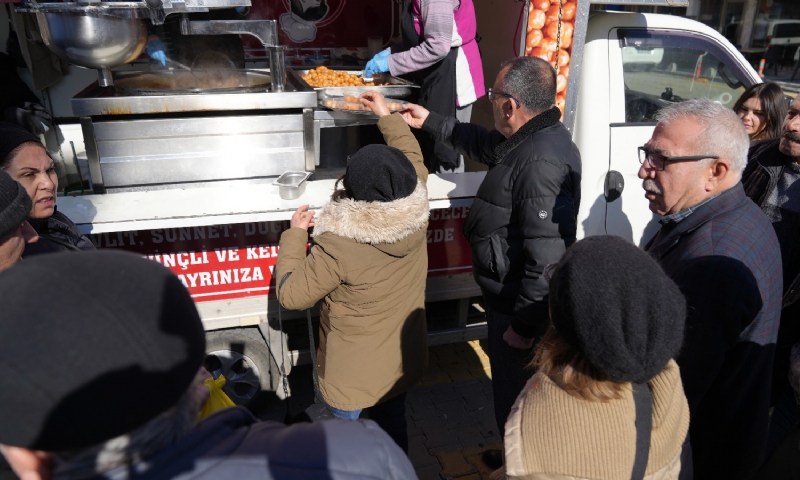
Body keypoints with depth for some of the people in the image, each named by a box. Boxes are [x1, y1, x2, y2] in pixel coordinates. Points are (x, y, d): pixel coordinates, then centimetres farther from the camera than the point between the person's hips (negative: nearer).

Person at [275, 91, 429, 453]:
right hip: (402, 360, 5)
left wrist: (295, 234, -8)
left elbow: (291, 294, -18)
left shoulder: (337, 247, -32)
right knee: (393, 427, 27)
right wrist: (386, 115, 12)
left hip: (353, 372, -5)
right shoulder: (416, 219, -17)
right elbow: (412, 159, 3)